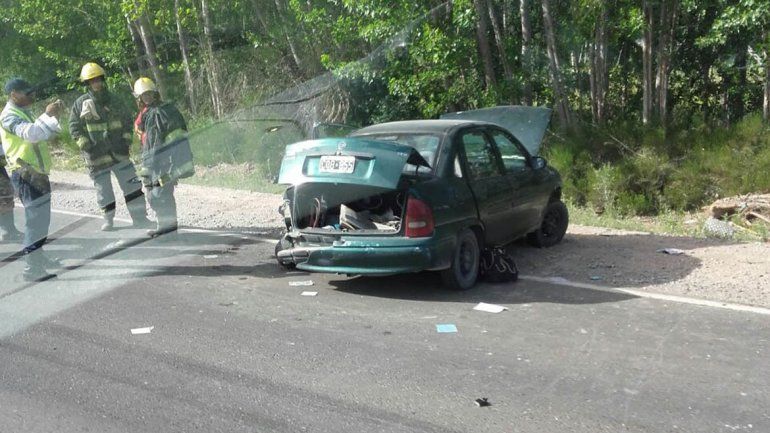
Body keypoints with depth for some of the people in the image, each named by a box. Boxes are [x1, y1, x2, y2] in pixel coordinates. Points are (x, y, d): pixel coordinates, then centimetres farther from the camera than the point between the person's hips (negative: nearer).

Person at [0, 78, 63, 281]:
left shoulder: (24, 113, 19)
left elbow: (46, 135, 18)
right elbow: (30, 133, -31)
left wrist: (54, 114, 5)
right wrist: (47, 115, -29)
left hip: (36, 174, 10)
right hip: (26, 176, -10)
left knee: (40, 219, 18)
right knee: (35, 220, -12)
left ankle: (39, 258, 31)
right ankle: (32, 268, -10)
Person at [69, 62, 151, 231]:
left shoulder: (113, 100, 6)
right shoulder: (81, 103, -2)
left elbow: (127, 119, 15)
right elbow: (74, 127, 1)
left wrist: (126, 140, 5)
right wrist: (86, 146, -10)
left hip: (118, 152, 2)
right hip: (97, 155, -2)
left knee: (132, 184, -1)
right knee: (103, 190, 6)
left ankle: (140, 218, 4)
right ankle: (108, 220, 22)